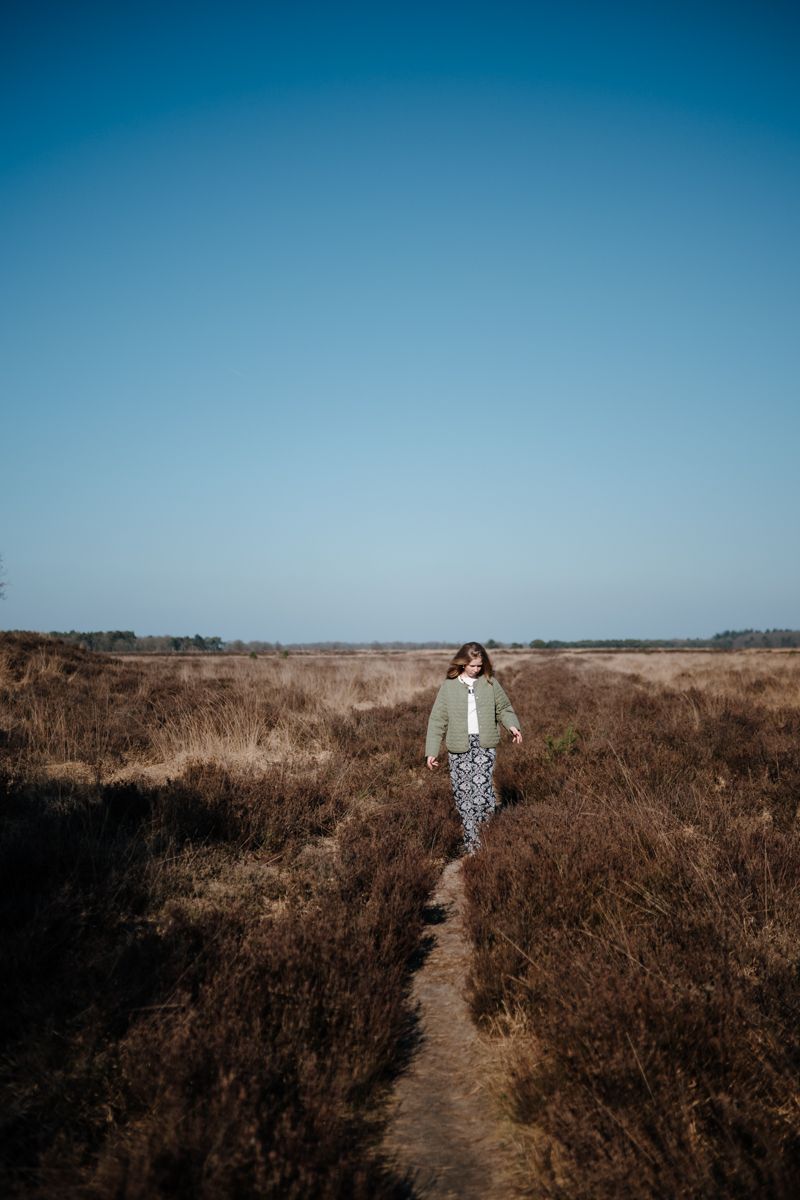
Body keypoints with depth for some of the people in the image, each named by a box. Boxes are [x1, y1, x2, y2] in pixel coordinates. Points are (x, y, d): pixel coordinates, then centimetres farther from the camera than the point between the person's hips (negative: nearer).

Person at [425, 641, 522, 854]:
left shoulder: (489, 683, 3)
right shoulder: (449, 686, 0)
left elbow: (503, 708, 14)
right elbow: (437, 720, 2)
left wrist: (512, 725, -7)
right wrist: (432, 751, -1)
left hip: (484, 744, 0)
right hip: (459, 747, 1)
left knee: (481, 788, -14)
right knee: (462, 792, 3)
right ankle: (470, 839, 14)